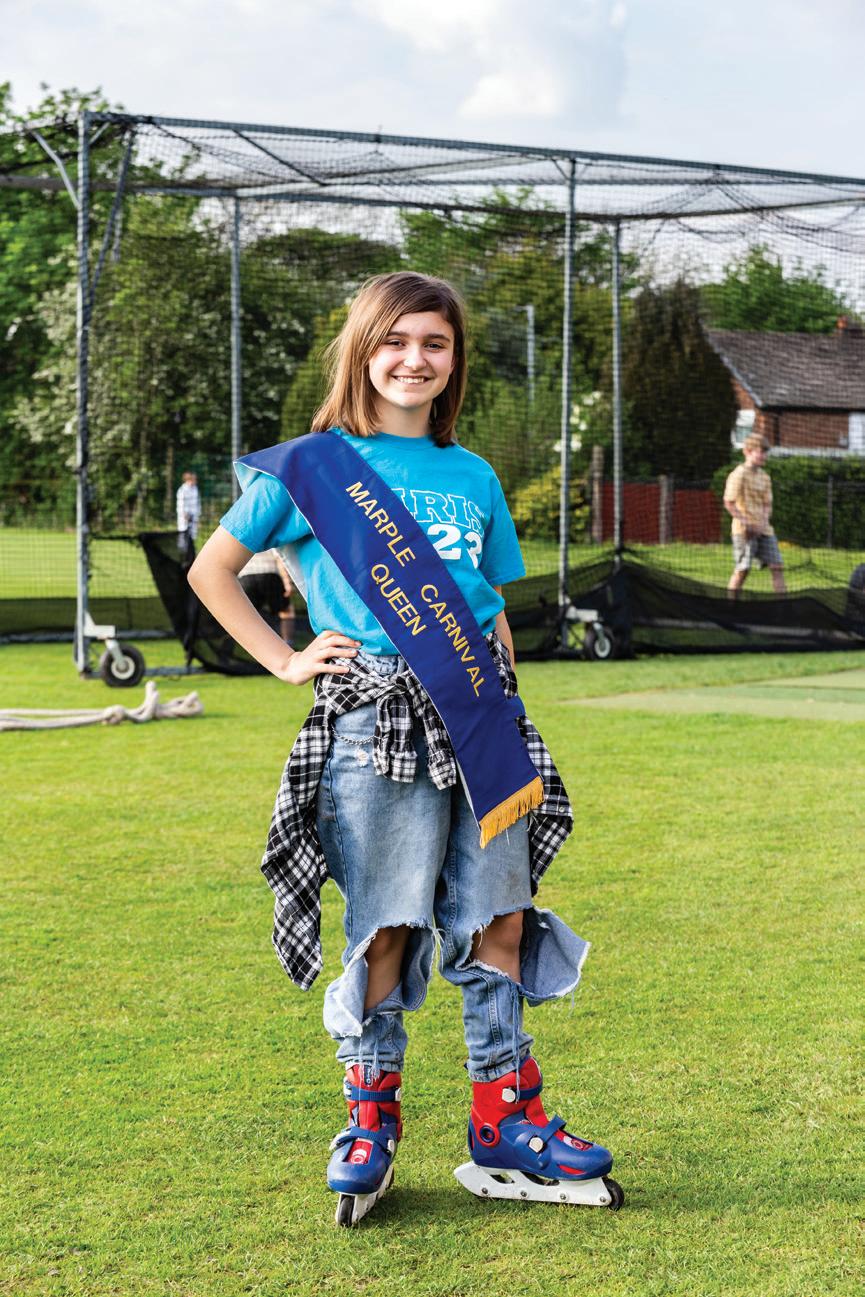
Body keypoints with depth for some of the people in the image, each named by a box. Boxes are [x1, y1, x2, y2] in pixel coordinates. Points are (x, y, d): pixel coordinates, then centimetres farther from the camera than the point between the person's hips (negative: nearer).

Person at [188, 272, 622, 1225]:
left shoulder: (473, 477, 15)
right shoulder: (312, 466, 3)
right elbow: (211, 570, 7)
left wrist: (508, 716, 14)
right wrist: (285, 661, 1)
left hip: (478, 718, 4)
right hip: (373, 719, -4)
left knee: (501, 922, 4)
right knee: (385, 927, -1)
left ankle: (507, 1129, 15)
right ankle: (369, 1126, 15)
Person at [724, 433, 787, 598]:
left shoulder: (765, 476, 13)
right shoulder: (739, 475, -8)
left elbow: (767, 504, 16)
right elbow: (729, 503, -12)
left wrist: (764, 522, -3)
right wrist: (746, 523, -16)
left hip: (763, 529, 7)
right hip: (744, 530, -7)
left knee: (777, 565, -1)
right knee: (742, 569, -8)